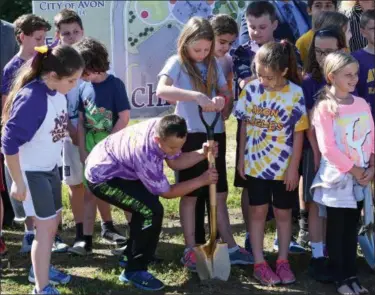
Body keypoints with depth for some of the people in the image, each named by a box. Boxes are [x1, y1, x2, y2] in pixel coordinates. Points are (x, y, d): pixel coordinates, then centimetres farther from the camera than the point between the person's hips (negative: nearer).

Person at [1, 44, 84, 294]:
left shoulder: (58, 91, -7)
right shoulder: (31, 98, -30)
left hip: (50, 167, 8)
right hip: (29, 171, -8)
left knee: (54, 220, 19)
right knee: (45, 225, -4)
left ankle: (41, 269, 40)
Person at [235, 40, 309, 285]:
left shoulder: (296, 94, -14)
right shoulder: (251, 89, -7)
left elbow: (299, 133, -9)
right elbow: (245, 125, 3)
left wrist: (293, 168, -9)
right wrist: (241, 157, 4)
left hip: (283, 167, -1)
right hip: (255, 164, 2)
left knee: (283, 214, 11)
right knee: (258, 212, 7)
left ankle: (283, 261, 24)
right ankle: (259, 263, 16)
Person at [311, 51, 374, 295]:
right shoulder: (324, 107, -11)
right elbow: (327, 147, -16)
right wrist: (352, 169, -15)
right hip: (337, 178, -5)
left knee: (352, 229, 13)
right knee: (337, 230, 5)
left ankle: (352, 275, 21)